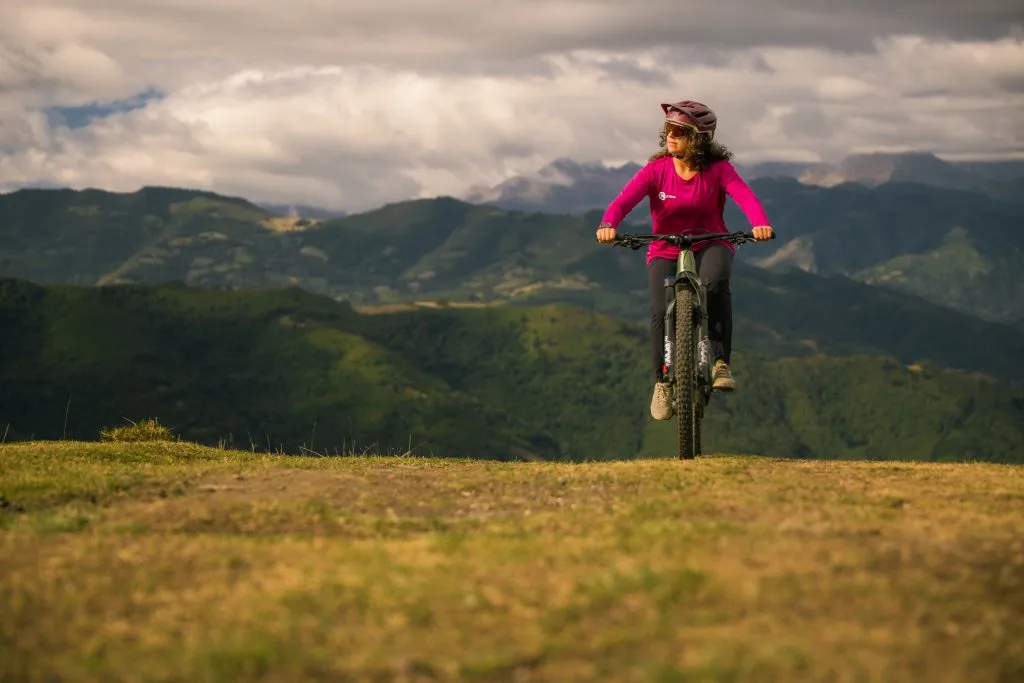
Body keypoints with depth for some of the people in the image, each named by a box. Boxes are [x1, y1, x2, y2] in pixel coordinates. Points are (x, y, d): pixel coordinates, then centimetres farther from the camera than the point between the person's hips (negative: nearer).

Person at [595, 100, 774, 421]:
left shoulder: (717, 169, -10)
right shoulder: (657, 169, -9)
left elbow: (744, 195, -27)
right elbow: (624, 199, -22)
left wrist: (760, 224, -49)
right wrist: (608, 225, -44)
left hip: (710, 246, -1)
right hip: (666, 251, 1)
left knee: (716, 282, -36)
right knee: (661, 311, -21)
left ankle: (720, 362, -25)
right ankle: (662, 382, 2)